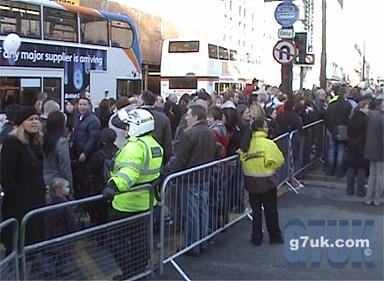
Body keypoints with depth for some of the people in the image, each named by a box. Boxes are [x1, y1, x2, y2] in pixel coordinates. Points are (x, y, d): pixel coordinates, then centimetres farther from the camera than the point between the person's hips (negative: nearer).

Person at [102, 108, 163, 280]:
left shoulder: (135, 146, -23)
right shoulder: (153, 144, 7)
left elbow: (129, 170, -41)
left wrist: (114, 185, -54)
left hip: (128, 203, -9)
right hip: (146, 201, 9)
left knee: (118, 239, 5)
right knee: (140, 237, 21)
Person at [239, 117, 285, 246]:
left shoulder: (246, 144, -4)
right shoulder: (268, 143, -15)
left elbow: (242, 159, 0)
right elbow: (280, 160, -11)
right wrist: (270, 169, 6)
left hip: (251, 182, 4)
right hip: (267, 181, -3)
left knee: (256, 210, 13)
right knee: (271, 210, 11)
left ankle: (256, 238, 19)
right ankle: (275, 237, 23)